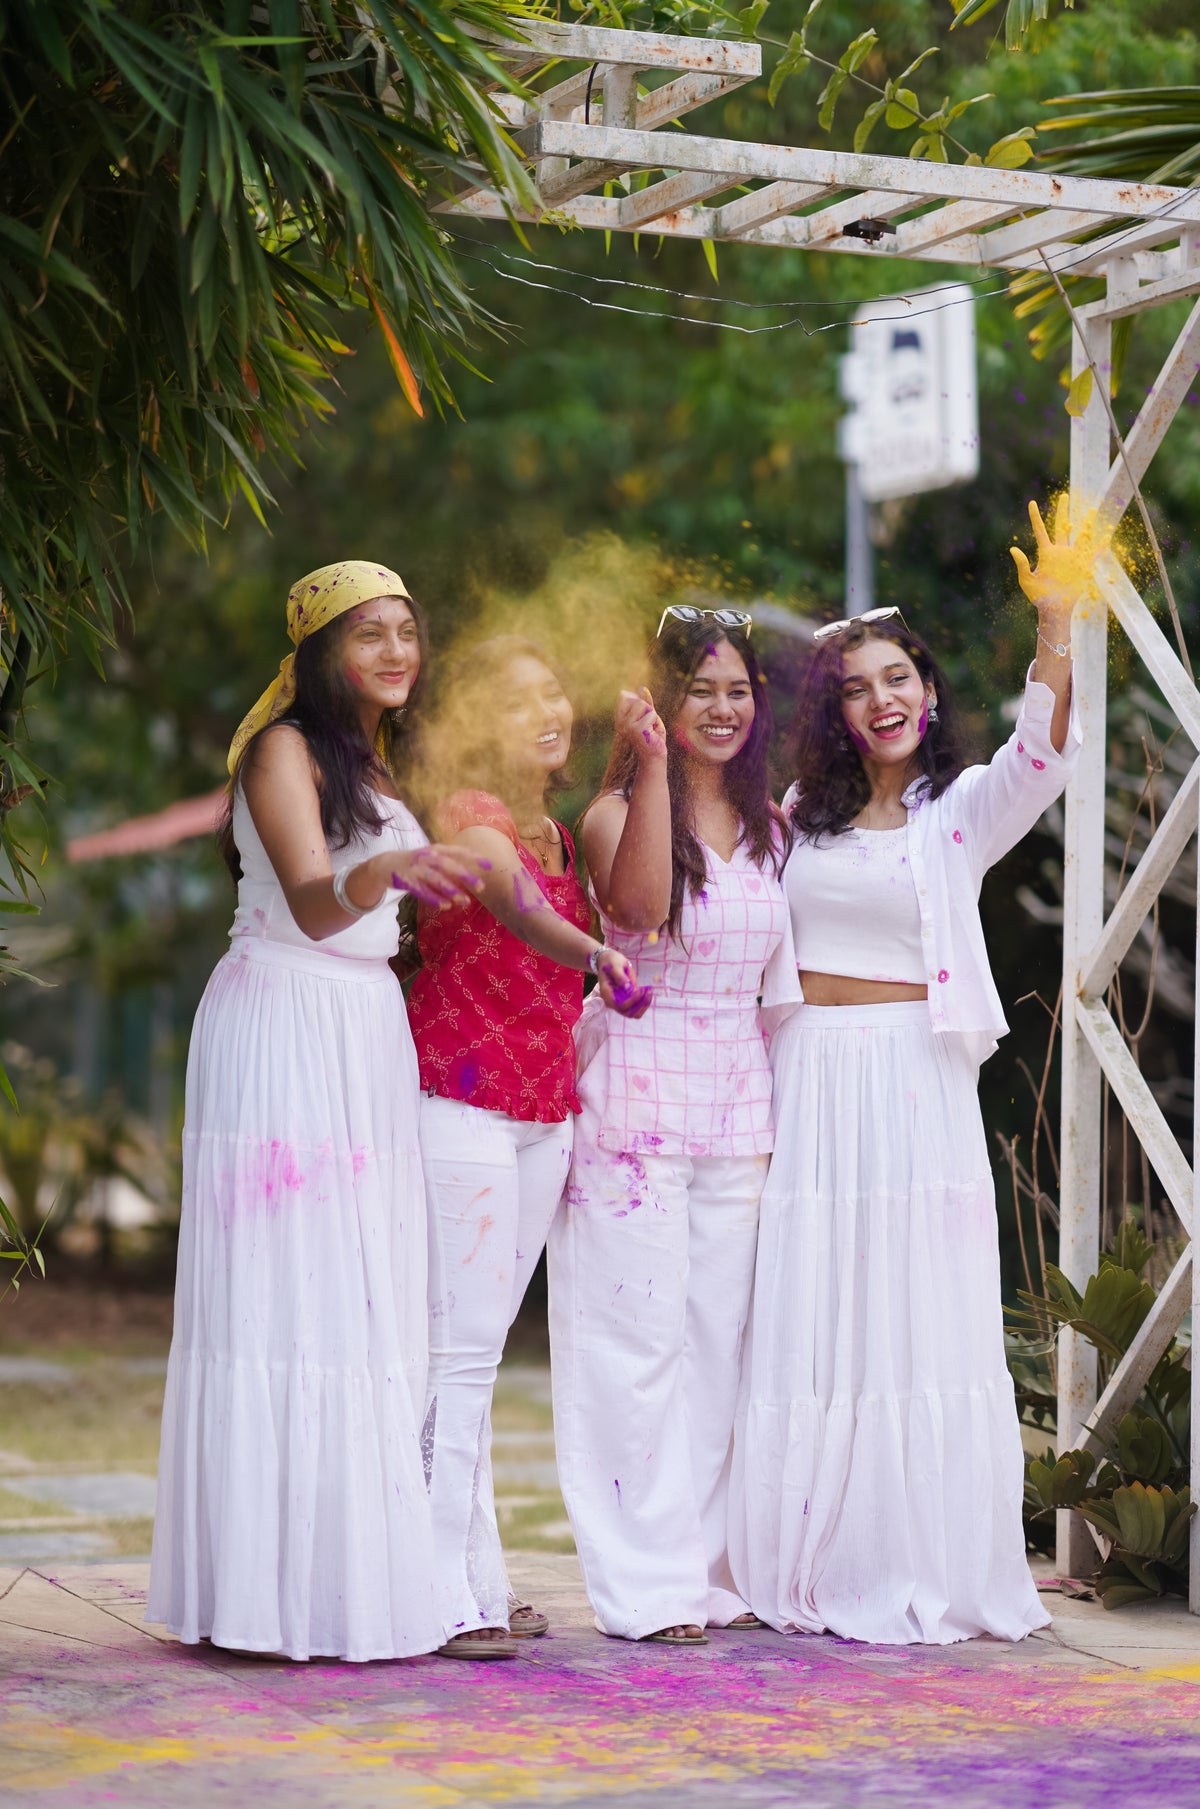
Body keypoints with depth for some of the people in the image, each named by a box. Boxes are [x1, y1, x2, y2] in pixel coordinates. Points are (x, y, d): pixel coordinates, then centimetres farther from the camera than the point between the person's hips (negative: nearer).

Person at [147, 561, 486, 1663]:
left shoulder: (381, 763, 19)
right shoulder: (286, 749, -6)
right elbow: (311, 904, -20)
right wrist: (387, 870, -40)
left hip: (370, 1034, 8)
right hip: (284, 1025, -8)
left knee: (367, 1305, 4)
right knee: (286, 1298, -9)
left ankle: (354, 1571, 6)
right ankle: (273, 1587, -7)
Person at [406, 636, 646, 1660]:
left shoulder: (558, 833, 16)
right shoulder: (474, 814, -10)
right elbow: (509, 892, -35)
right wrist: (593, 954, -50)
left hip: (543, 1112, 8)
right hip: (464, 1104, -8)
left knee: (482, 1343, 11)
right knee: (462, 1338, -10)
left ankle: (478, 1580, 15)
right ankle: (442, 1590, -8)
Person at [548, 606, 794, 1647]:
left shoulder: (772, 827, 12)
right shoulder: (617, 812, -4)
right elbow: (639, 908, -25)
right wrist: (652, 764, -29)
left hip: (740, 1102, 5)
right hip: (637, 1098, -5)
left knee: (719, 1336, 7)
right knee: (640, 1335, -5)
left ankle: (708, 1569, 16)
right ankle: (644, 1584, 1)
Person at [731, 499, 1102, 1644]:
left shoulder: (964, 809, 5)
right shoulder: (798, 815, 12)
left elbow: (1042, 753, -13)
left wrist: (1056, 626, -26)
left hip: (917, 1082, -2)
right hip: (805, 1082, 2)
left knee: (920, 1322, -1)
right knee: (810, 1325, 3)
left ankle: (931, 1574, 7)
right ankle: (820, 1575, 11)